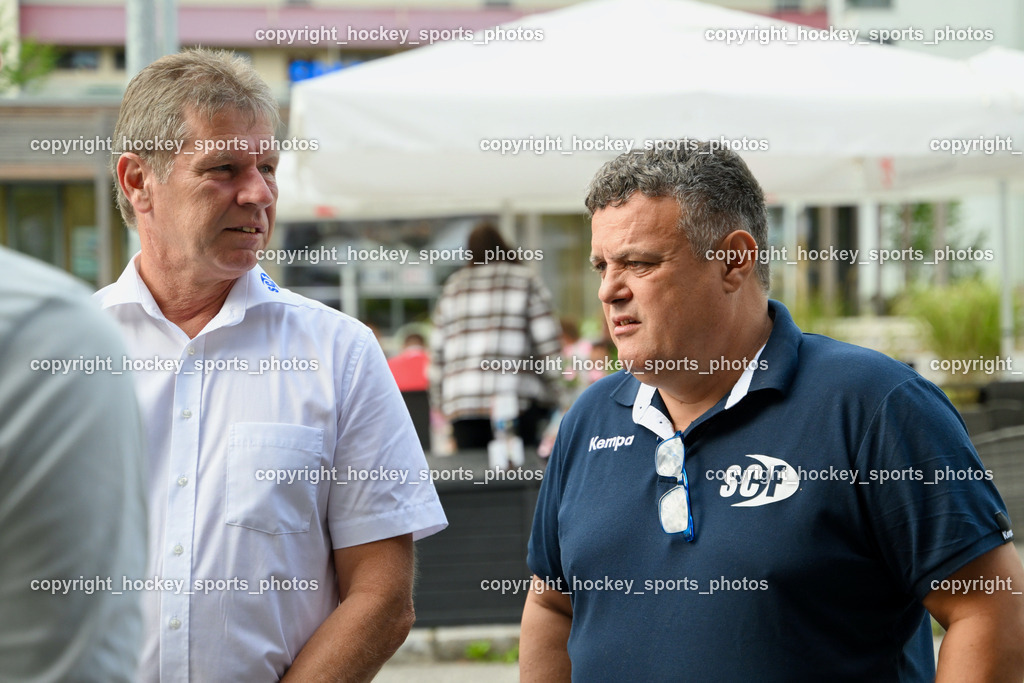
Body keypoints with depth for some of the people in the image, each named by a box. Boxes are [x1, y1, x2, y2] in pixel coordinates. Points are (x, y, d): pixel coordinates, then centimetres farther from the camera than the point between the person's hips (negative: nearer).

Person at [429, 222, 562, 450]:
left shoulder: (452, 287, 16)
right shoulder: (526, 282, 7)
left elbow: (437, 351, 14)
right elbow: (548, 345, 0)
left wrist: (439, 402, 19)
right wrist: (552, 396, 5)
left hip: (462, 404, 3)